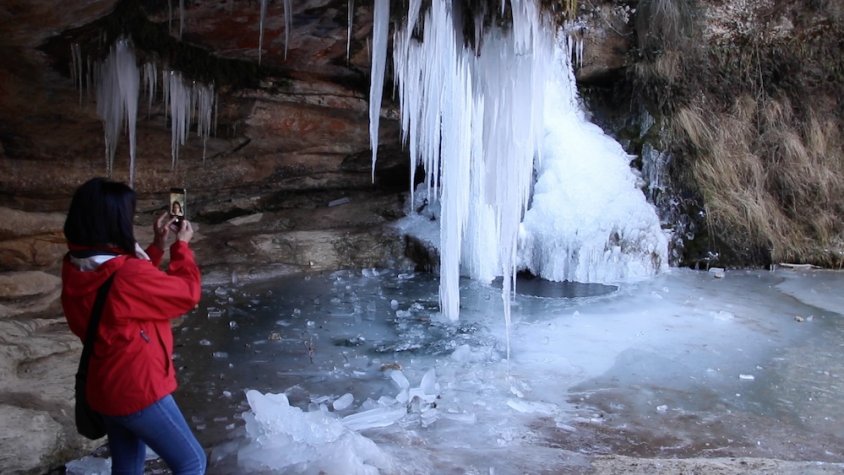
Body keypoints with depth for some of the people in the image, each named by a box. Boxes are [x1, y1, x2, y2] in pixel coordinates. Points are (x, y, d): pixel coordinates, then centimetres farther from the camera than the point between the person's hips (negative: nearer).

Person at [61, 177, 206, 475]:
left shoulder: (76, 268, -4)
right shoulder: (127, 277, -31)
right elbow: (188, 293, -15)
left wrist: (158, 245, 7)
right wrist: (182, 245, -2)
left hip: (106, 389, 9)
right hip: (138, 391, -8)